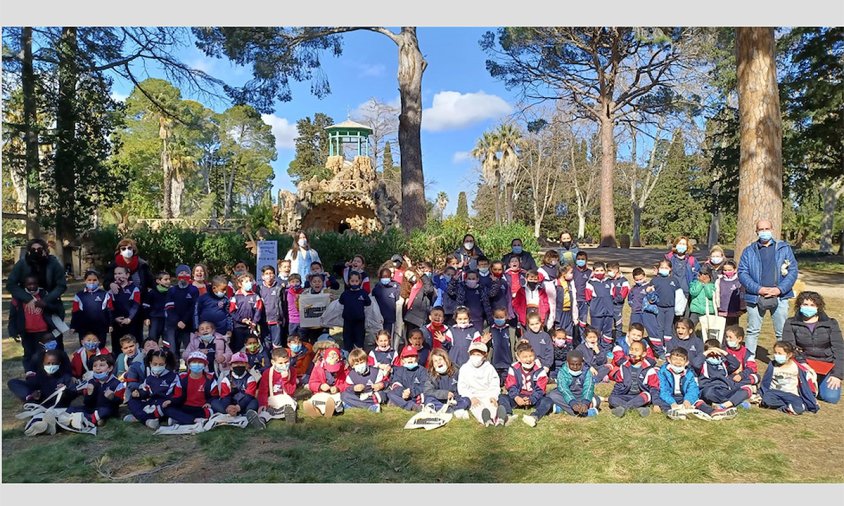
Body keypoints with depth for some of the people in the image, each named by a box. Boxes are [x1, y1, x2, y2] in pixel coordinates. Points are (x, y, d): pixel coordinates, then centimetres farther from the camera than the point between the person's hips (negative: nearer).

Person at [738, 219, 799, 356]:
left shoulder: (784, 248, 8)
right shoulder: (749, 251, 7)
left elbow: (793, 271, 2)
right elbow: (742, 273, 0)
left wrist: (779, 289, -11)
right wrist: (758, 289, -13)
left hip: (779, 297, 0)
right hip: (755, 297, 0)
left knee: (782, 333, 5)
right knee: (753, 332, 8)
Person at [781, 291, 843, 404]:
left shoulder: (831, 324, 5)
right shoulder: (791, 323, 3)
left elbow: (839, 349, 0)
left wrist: (837, 374, -10)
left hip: (826, 367, 1)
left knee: (831, 397, -19)